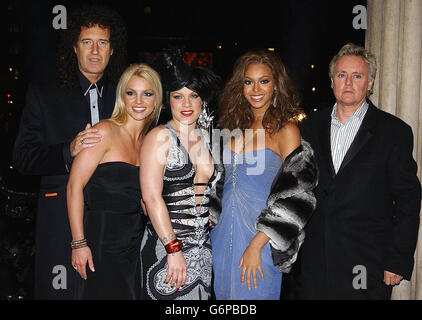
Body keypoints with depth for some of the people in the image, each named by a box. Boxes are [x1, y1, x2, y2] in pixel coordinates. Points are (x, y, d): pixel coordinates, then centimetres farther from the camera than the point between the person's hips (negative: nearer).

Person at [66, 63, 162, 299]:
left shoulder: (147, 141, 10)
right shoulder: (106, 132, -11)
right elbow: (75, 186, -14)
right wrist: (79, 243, -17)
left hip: (135, 243, 7)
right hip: (102, 240, -7)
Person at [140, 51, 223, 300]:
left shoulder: (205, 135, 9)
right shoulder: (160, 137, -9)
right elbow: (151, 197, -16)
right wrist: (174, 249, -18)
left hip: (202, 246, 6)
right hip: (166, 246, -6)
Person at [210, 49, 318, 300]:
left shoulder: (286, 129, -10)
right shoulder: (236, 124, 8)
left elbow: (293, 197, -15)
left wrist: (256, 244, -18)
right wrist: (212, 216, 8)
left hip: (260, 234, -5)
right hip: (224, 230, 6)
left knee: (253, 294, 6)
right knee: (224, 293, 15)